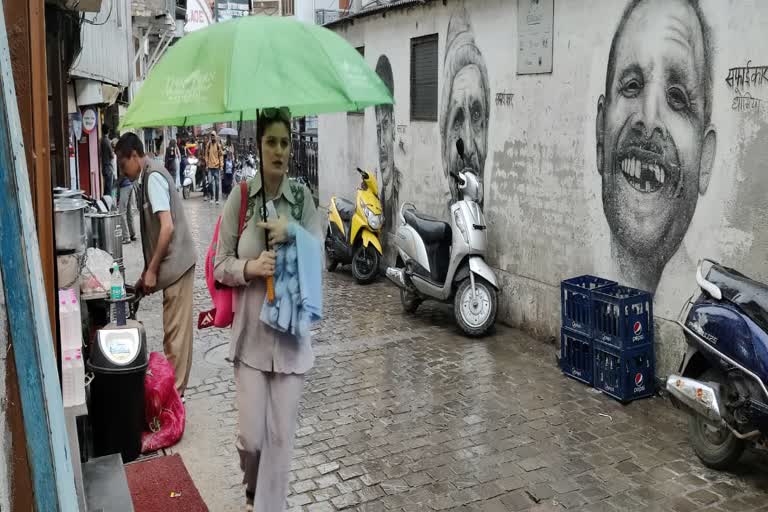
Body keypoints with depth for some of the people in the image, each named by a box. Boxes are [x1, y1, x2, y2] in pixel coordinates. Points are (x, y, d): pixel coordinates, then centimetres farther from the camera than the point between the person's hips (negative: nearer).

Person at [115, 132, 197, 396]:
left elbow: (168, 227, -22)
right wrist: (147, 272, 17)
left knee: (176, 332, -1)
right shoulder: (147, 178, 14)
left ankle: (174, 391, 8)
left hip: (176, 264, -9)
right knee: (174, 331, 15)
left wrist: (151, 270, -15)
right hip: (173, 265, 9)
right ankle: (173, 387, 25)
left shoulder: (153, 178, -14)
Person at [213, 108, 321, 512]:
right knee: (251, 436, 4)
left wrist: (292, 233, -17)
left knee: (281, 435, 6)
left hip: (291, 332, 1)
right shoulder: (240, 198, -4)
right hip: (251, 332, -1)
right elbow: (219, 266, 0)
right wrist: (250, 268, -19)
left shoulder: (303, 198, -1)